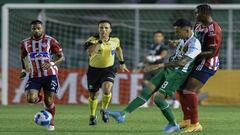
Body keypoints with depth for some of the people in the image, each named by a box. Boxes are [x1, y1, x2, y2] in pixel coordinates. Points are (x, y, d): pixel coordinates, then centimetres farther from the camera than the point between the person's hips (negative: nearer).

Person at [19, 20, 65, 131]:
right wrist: (23, 70, 8)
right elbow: (22, 58, 24)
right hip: (34, 76, 2)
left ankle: (51, 123, 22)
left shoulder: (50, 41, -3)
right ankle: (39, 98, 18)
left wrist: (52, 64, -19)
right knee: (30, 99, -19)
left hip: (50, 75, -2)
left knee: (49, 101, -2)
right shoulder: (25, 43, 6)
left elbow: (61, 57, -2)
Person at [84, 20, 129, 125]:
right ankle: (92, 116, 36)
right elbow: (90, 52, -35)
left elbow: (118, 49, 20)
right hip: (94, 70, 0)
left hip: (109, 69, 0)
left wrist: (122, 63, 24)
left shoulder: (115, 40, -4)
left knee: (107, 90, -27)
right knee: (93, 95, 10)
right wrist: (100, 41, -34)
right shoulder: (93, 40, -15)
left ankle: (104, 110, 0)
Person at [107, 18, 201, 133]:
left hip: (177, 74, -9)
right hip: (168, 71, 9)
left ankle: (173, 125, 3)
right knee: (146, 91, -1)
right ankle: (123, 114, -6)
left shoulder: (195, 45, -20)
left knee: (158, 98, -16)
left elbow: (182, 62, -31)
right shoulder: (184, 40, 10)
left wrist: (160, 65, -34)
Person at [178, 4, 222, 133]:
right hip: (198, 62, 10)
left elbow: (211, 53, -23)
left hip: (207, 64, -10)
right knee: (181, 88, 13)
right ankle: (187, 120, 25)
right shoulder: (199, 24, 7)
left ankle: (195, 124, -12)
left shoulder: (213, 30, -22)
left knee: (189, 90, -17)